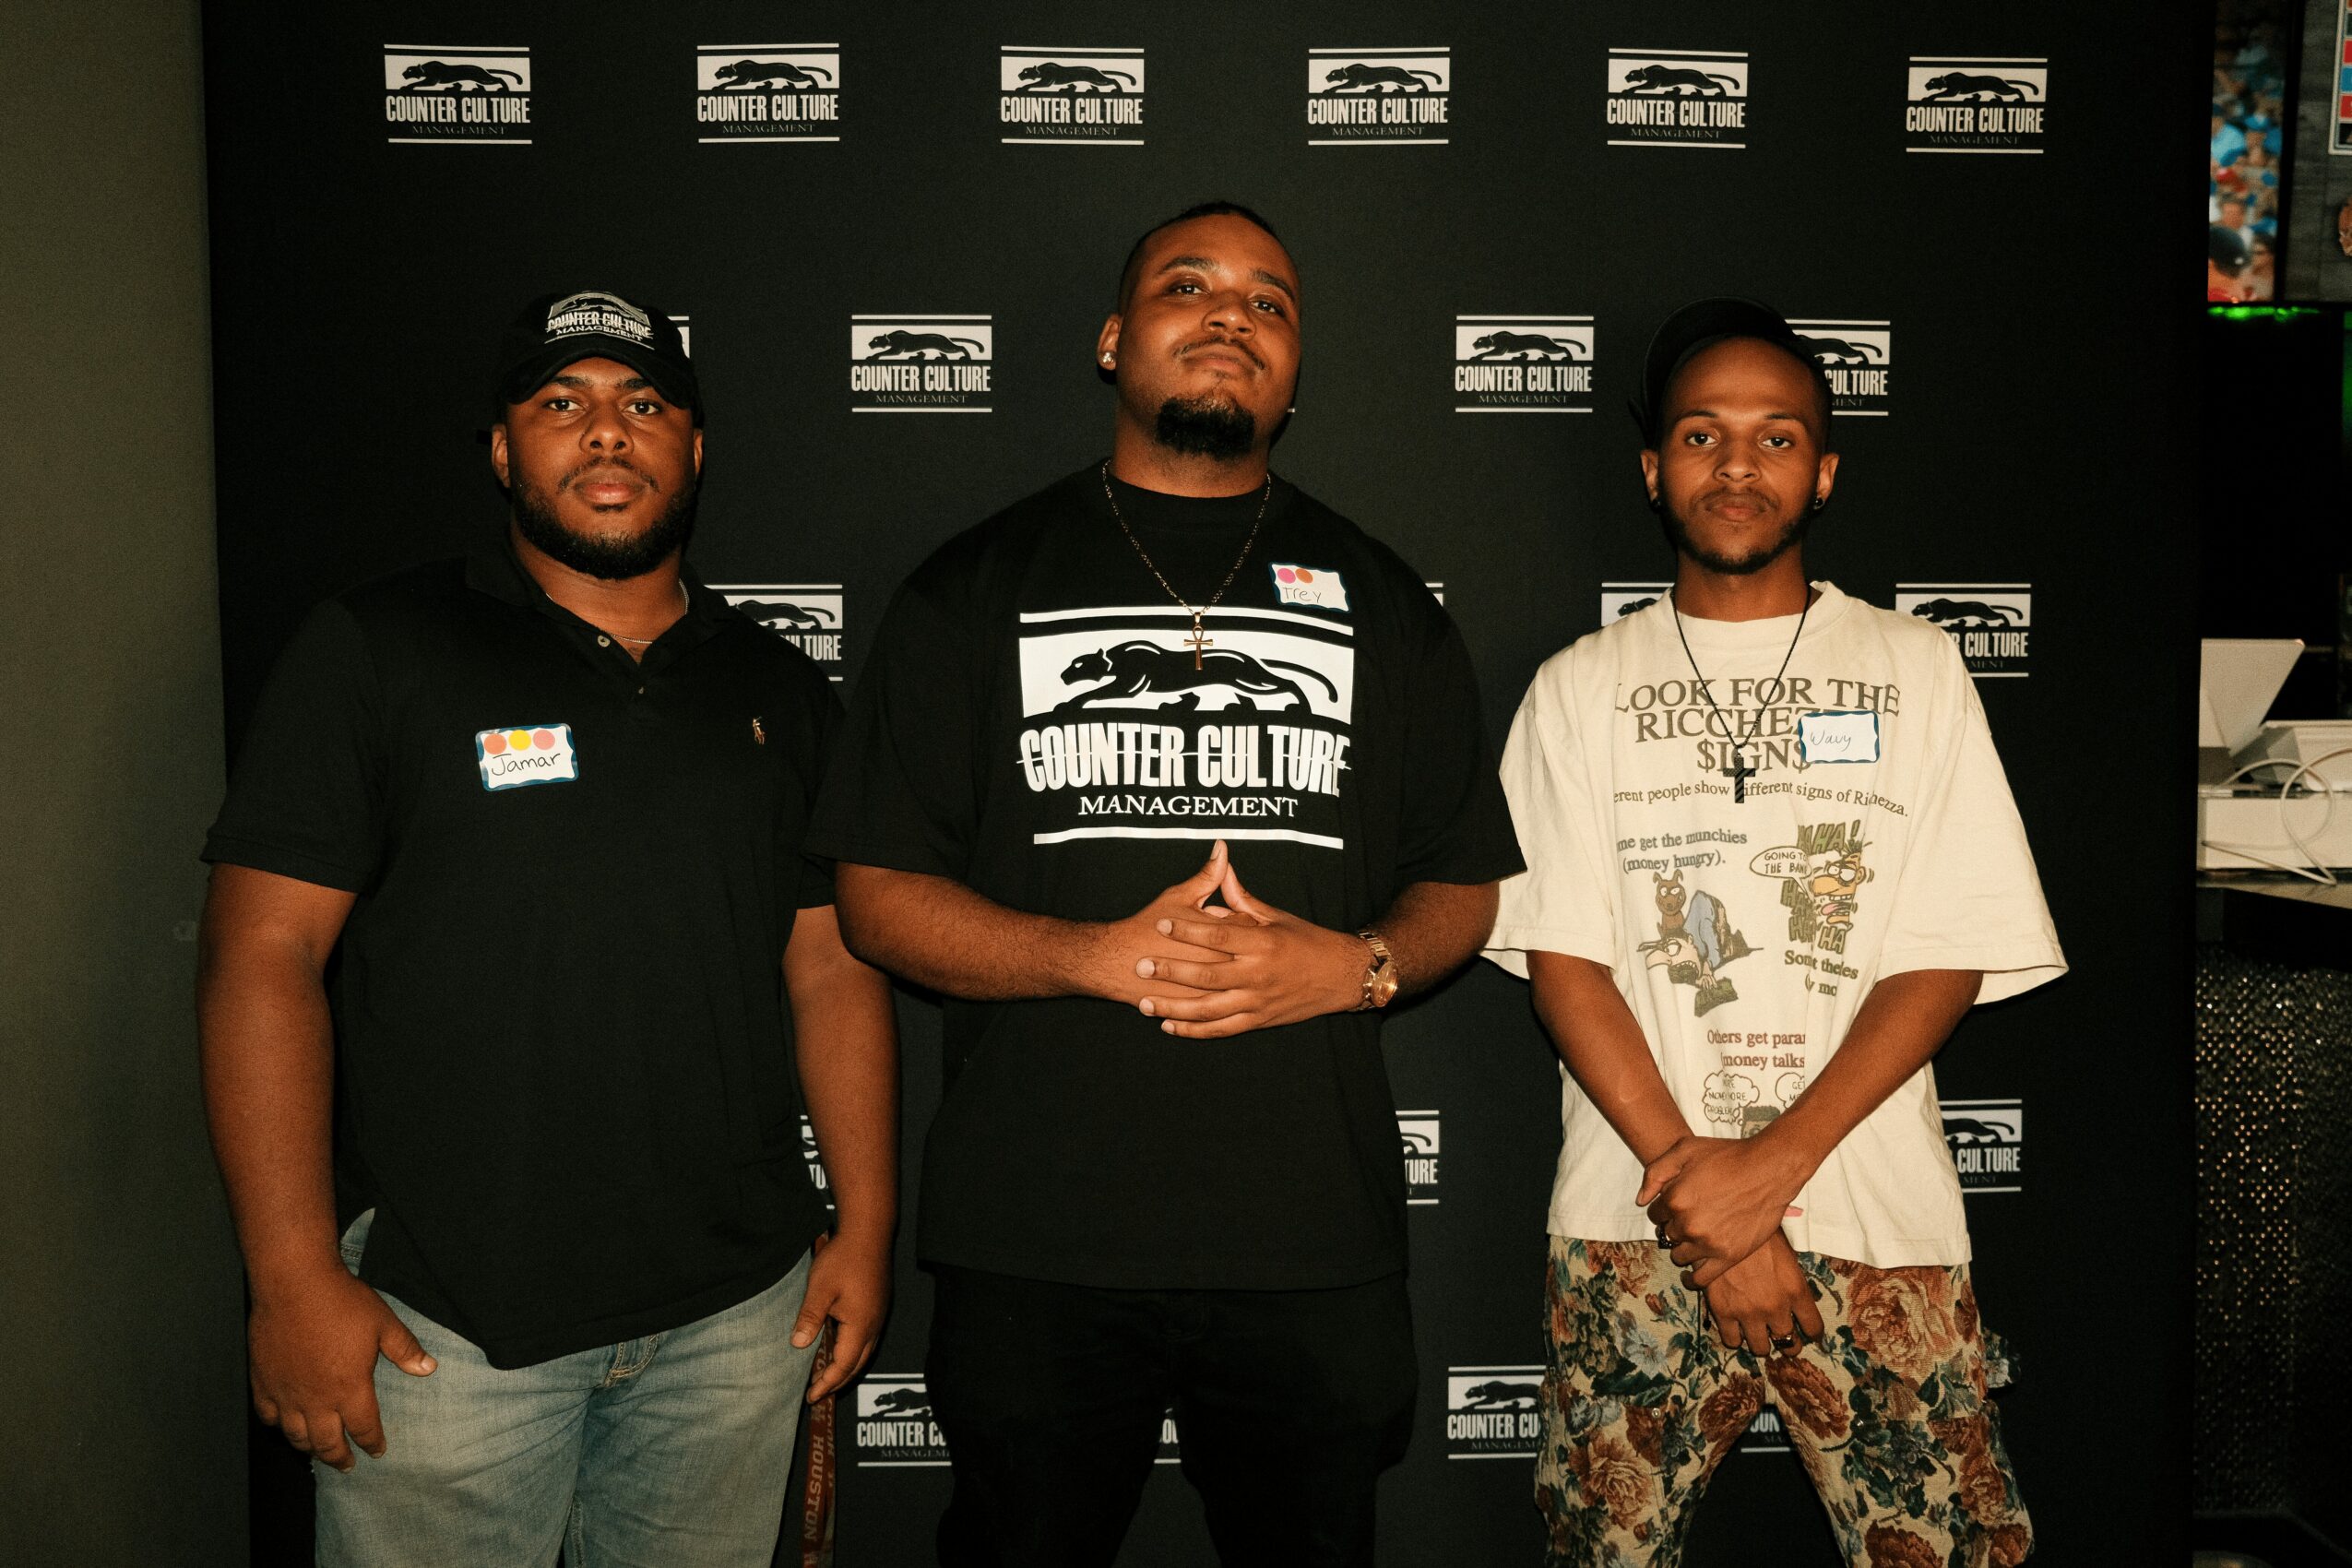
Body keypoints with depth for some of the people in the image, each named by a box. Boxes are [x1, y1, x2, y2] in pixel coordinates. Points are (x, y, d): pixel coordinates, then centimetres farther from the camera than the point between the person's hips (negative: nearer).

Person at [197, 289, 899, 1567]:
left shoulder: (782, 692, 9)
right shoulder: (376, 653, -3)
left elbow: (833, 966, 9)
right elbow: (265, 956, -7)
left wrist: (865, 1229, 4)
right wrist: (295, 1277, -12)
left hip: (736, 1315, 4)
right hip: (440, 1319, -3)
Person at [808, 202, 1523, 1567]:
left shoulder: (1380, 599, 10)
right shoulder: (980, 586, 5)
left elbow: (1464, 884, 11)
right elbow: (877, 893, 0)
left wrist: (1356, 964, -11)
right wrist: (1102, 954, -16)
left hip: (1317, 1248, 2)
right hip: (1034, 1247, -1)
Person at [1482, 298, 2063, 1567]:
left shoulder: (1915, 669, 7)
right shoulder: (1580, 689, 7)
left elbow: (1949, 958, 0)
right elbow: (1559, 957, 0)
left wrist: (1778, 1157, -12)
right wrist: (1688, 1172, -12)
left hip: (1878, 1224, 0)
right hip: (1632, 1224, 0)